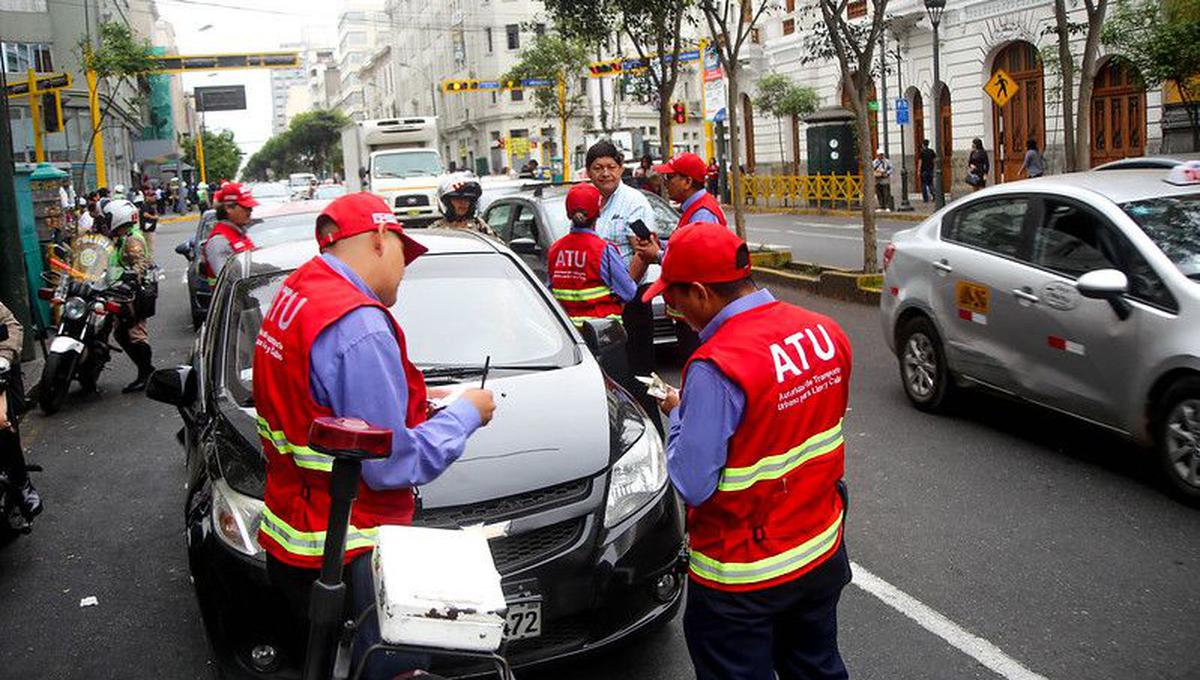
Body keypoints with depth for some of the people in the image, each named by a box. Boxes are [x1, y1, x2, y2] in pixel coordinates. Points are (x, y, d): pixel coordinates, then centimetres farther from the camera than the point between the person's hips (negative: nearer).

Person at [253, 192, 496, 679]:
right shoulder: (360, 326, -24)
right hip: (345, 561, -10)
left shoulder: (294, 293, 7)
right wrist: (465, 414, -8)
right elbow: (393, 466, -21)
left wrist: (412, 402, 11)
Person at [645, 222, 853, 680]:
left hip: (743, 579, -6)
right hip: (824, 556, 7)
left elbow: (691, 484, -24)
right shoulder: (826, 332, -6)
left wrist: (677, 414, -7)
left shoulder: (715, 368, -28)